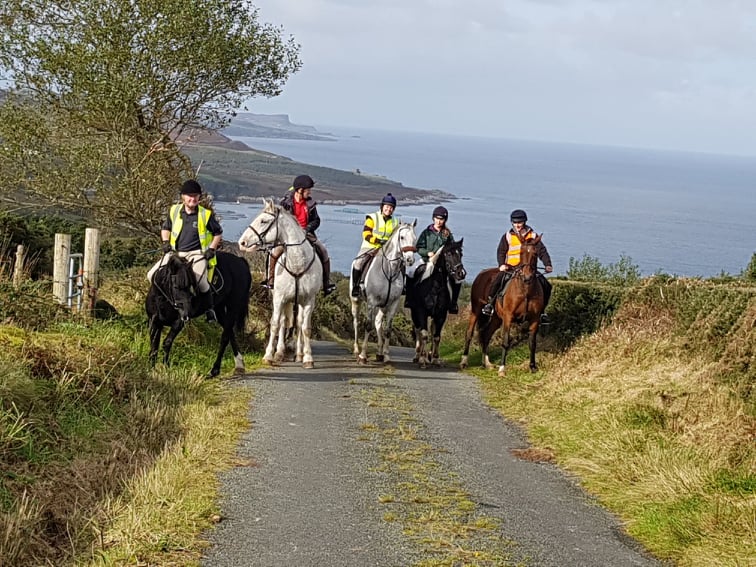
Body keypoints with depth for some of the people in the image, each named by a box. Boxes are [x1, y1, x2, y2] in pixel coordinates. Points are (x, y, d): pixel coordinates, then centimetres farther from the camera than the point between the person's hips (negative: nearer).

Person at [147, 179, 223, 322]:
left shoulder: (206, 215, -2)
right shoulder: (174, 211, 6)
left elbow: (218, 233, 9)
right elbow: (165, 228, 22)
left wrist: (212, 249, -4)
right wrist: (166, 242, 5)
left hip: (197, 254, -4)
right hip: (175, 252, 4)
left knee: (200, 280, -31)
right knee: (152, 275, -10)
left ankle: (210, 310, -10)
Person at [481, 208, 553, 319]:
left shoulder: (532, 235, 7)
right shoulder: (507, 236, 4)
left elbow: (541, 251, 3)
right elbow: (501, 252, 1)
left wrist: (547, 264, -12)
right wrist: (502, 264, -18)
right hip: (510, 268, -2)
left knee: (546, 285, -10)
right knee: (499, 281, -28)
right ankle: (490, 303, -8)